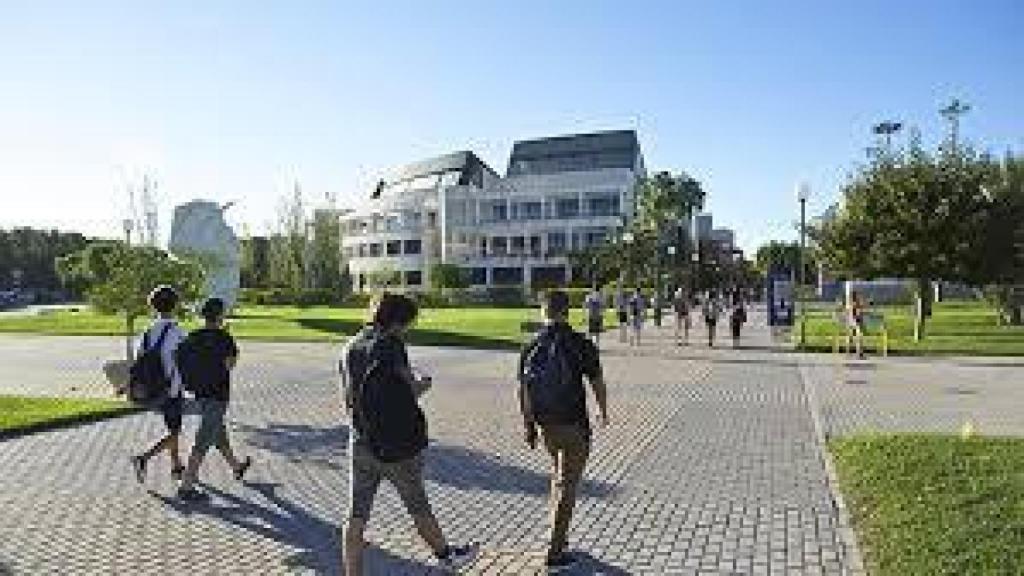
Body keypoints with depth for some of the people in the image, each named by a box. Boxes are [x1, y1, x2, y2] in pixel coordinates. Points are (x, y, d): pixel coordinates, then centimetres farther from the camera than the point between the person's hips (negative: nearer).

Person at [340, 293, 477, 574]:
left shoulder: (350, 348, 8)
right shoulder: (390, 345, -13)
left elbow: (348, 400, 12)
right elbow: (412, 390, -12)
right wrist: (422, 384, 9)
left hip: (361, 443, 6)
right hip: (398, 444, -5)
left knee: (356, 517, 7)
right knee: (418, 505, 13)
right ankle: (444, 553, 33)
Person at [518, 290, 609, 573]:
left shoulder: (530, 347, -4)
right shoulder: (581, 345, -15)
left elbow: (522, 392, 0)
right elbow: (597, 384, -6)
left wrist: (529, 425, 12)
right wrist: (603, 412, 13)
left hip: (545, 424, 4)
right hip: (574, 425, -4)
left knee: (559, 476, 25)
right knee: (566, 486, 5)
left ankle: (556, 532, 33)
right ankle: (554, 554, 9)